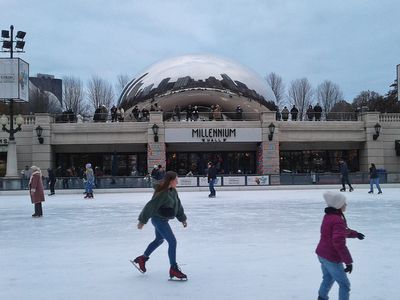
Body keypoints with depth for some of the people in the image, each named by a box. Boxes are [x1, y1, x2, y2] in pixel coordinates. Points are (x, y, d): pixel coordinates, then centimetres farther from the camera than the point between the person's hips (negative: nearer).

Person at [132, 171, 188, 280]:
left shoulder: (173, 191, 1)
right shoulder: (162, 193, -25)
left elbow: (178, 205, 11)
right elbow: (150, 206, -22)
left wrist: (182, 218, 13)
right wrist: (142, 220, -18)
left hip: (163, 220, 10)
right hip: (159, 219, -10)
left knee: (159, 240, 27)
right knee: (172, 241, -11)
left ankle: (142, 259, 44)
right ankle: (173, 269, -3)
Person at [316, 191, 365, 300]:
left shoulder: (328, 216, 6)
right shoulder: (338, 220, -25)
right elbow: (339, 242, -33)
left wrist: (355, 233, 36)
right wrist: (348, 261, -29)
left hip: (322, 254, 9)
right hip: (332, 258, -9)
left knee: (328, 278, 29)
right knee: (344, 284, 5)